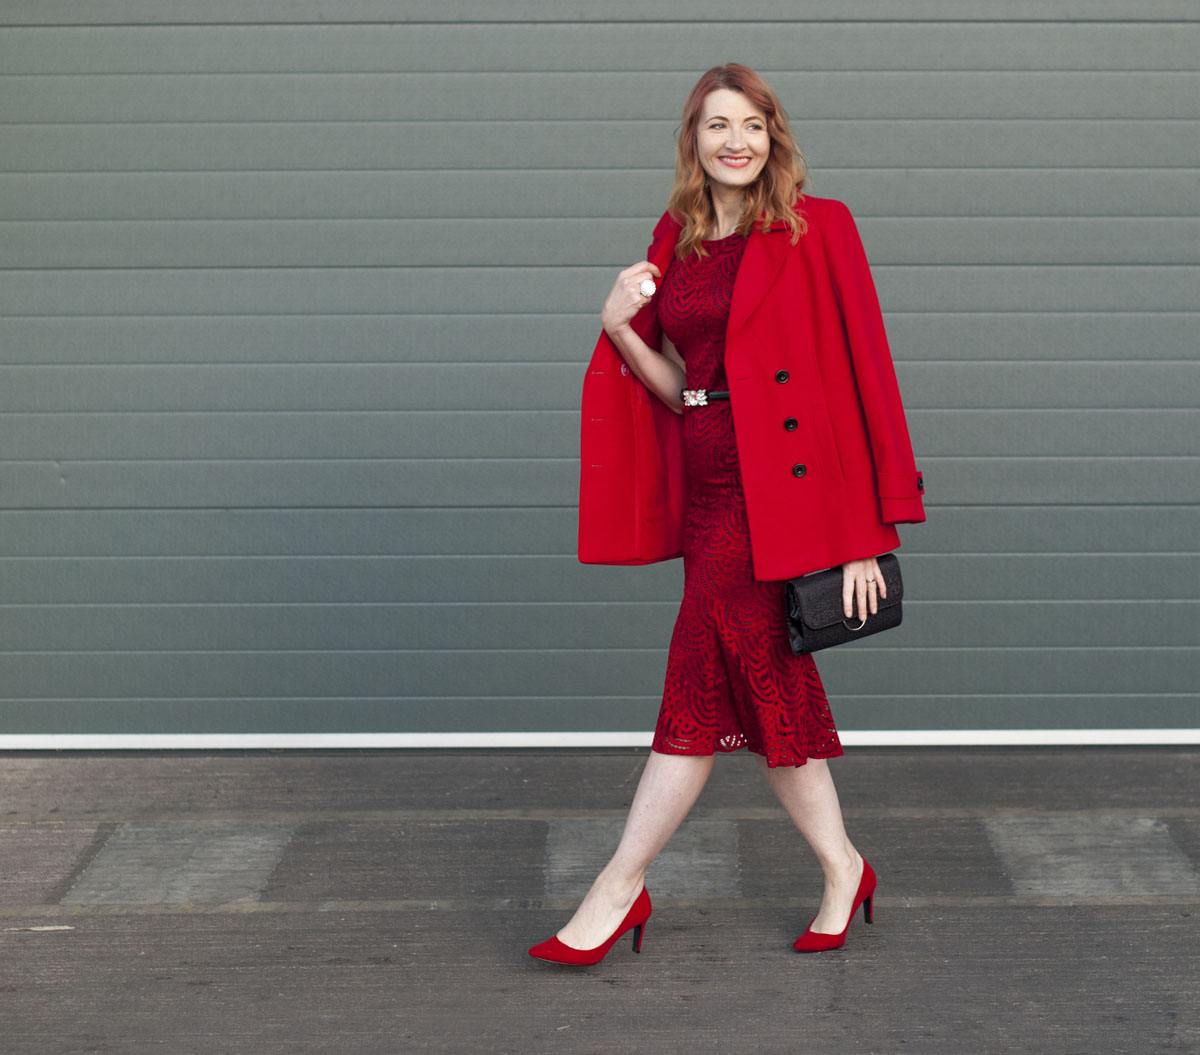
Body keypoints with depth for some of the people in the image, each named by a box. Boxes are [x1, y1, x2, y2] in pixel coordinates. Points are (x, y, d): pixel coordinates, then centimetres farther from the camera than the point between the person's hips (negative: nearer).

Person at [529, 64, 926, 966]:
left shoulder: (815, 231, -5)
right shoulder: (677, 241, 13)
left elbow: (862, 377, -7)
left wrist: (862, 539, -11)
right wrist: (621, 329, -5)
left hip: (778, 486, -6)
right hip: (706, 486, 7)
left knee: (704, 683, -7)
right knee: (763, 688, 11)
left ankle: (620, 888, 1)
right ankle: (842, 870, 25)